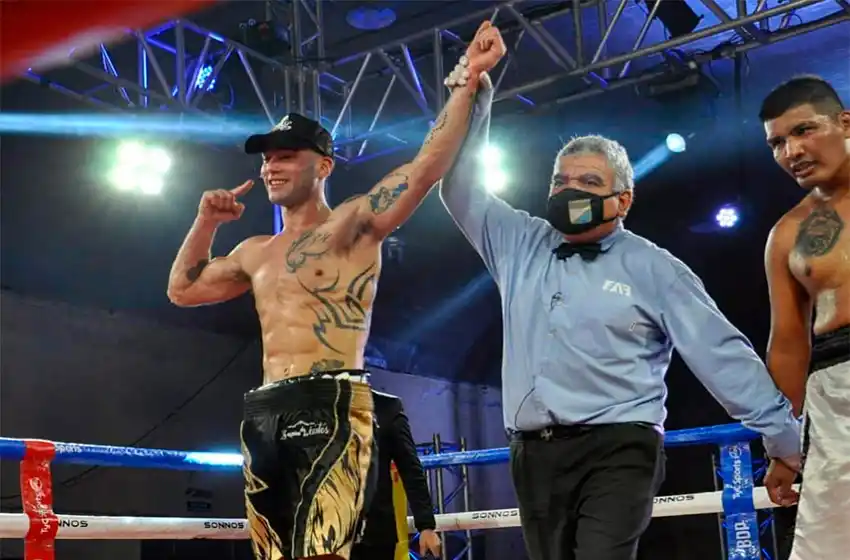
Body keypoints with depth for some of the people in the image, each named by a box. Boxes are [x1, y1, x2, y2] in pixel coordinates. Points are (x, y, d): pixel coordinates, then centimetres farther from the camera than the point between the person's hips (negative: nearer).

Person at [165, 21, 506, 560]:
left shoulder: (353, 224, 2)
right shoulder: (256, 252, 23)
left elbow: (428, 165, -9)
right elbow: (183, 289, 34)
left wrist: (469, 78, -12)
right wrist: (206, 222, 23)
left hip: (331, 409, -7)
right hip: (265, 417, 7)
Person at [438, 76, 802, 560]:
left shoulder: (653, 268, 4)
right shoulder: (520, 245, 15)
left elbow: (724, 356, 2)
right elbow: (463, 188, 16)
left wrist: (788, 437, 1)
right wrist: (474, 98, 5)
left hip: (616, 452, -4)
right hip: (535, 457, 5)